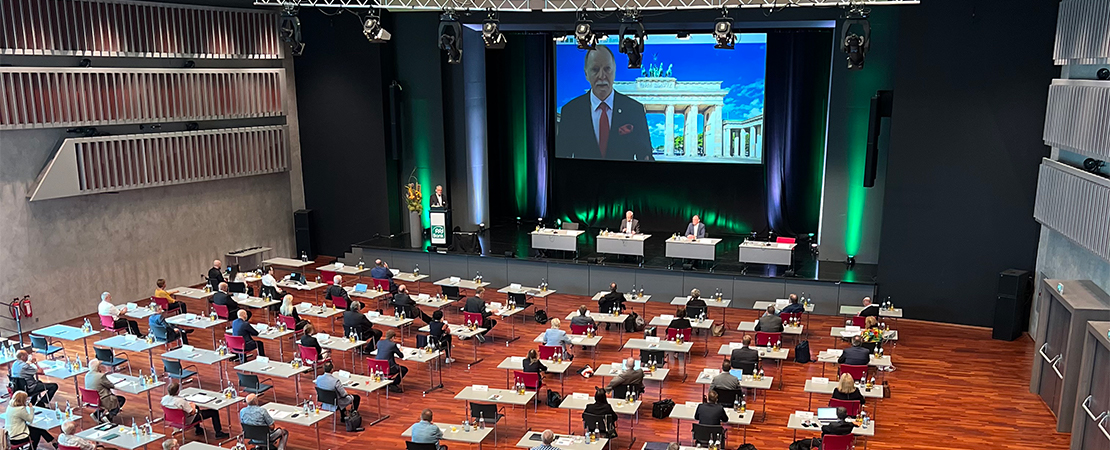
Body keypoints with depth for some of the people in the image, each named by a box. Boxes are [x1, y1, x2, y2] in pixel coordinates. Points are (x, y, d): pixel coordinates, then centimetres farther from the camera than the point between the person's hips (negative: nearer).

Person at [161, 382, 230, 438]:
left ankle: (198, 430, 44)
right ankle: (219, 433, 13)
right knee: (214, 412, -2)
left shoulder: (164, 399, -14)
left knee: (197, 408, 38)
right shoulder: (180, 401, -37)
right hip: (188, 419, -9)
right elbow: (192, 412, -26)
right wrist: (192, 406, -6)